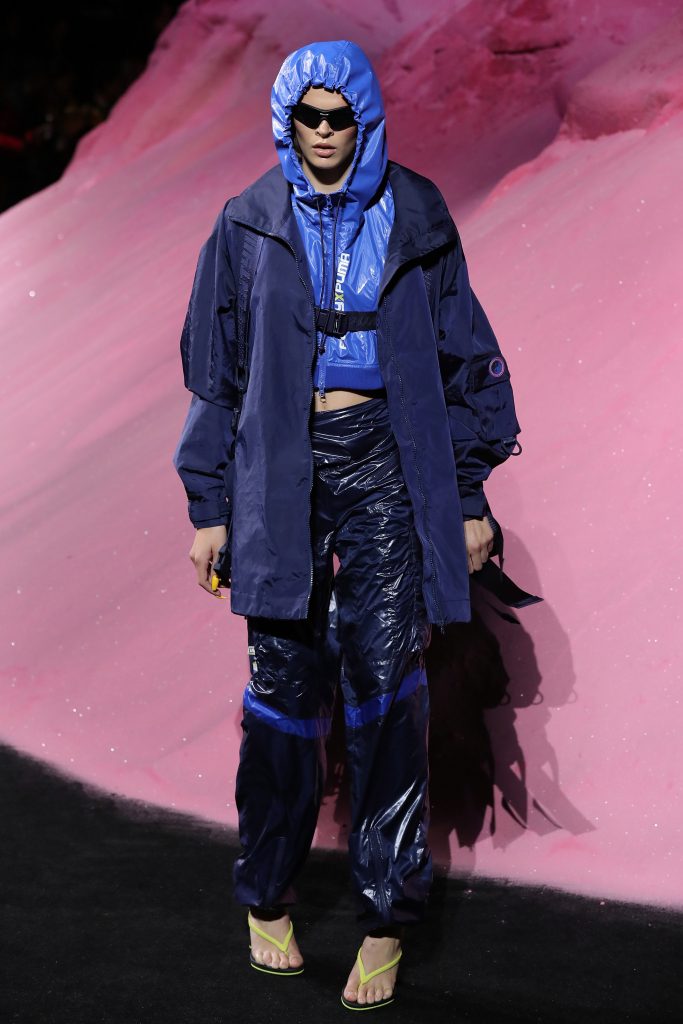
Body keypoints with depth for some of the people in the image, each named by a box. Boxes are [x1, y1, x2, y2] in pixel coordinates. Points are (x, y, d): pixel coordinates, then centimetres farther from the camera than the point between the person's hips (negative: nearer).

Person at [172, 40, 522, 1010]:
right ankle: (268, 898, 19)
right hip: (281, 468, 1)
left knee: (384, 671, -7)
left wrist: (470, 494, 6)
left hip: (386, 463, 0)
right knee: (285, 678, 2)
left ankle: (387, 917, 3)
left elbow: (466, 358, 10)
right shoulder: (249, 228, 6)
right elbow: (215, 373, 9)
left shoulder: (415, 221, 6)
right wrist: (209, 507, 6)